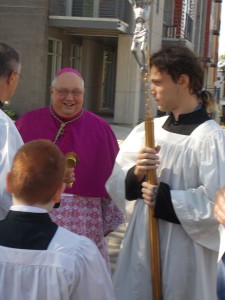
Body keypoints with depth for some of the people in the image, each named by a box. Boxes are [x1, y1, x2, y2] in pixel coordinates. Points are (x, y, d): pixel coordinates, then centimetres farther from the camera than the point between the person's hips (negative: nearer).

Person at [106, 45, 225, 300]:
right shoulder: (146, 130, 3)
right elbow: (114, 184, 6)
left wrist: (165, 199, -16)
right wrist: (135, 174, -14)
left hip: (183, 252, -5)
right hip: (140, 245, 5)